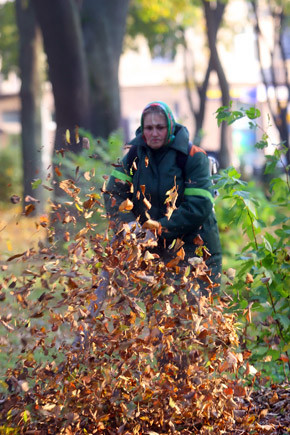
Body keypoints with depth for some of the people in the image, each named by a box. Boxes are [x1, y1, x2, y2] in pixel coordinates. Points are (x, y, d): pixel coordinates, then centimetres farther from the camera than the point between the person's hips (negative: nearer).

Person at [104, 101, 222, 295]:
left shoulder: (193, 157, -9)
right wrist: (128, 224, -19)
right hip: (151, 251, 3)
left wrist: (159, 229, -20)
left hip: (194, 249, -3)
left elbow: (199, 207, -16)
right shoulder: (135, 155, 4)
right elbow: (114, 193, 0)